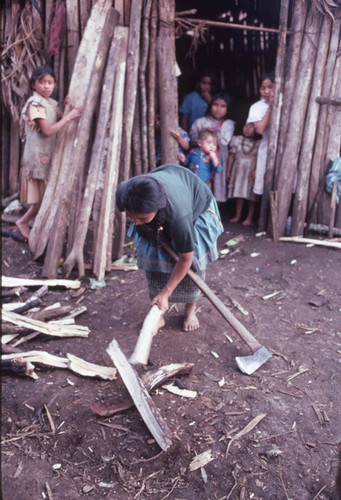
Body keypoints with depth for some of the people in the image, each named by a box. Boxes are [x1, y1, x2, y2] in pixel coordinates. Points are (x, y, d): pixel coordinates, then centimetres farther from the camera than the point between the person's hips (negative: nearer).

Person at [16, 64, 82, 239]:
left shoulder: (52, 103, 11)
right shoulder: (35, 103, -14)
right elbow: (47, 130, -22)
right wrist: (69, 116, -22)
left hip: (49, 154, 8)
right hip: (37, 154, -8)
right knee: (43, 197, -3)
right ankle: (23, 222, 15)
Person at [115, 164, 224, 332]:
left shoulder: (179, 216, -49)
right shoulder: (123, 192, -38)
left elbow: (186, 259, -34)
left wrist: (165, 294, -28)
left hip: (197, 204, -4)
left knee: (194, 261, -8)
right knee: (152, 257, -5)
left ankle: (190, 310, 18)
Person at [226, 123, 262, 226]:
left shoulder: (259, 143, -7)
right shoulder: (237, 140, 1)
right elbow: (231, 156, 5)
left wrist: (256, 170, -21)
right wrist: (228, 171, 6)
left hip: (251, 172, -3)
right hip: (238, 171, 3)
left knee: (251, 195, 2)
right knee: (238, 194, 10)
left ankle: (250, 217, 13)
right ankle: (238, 215, 22)